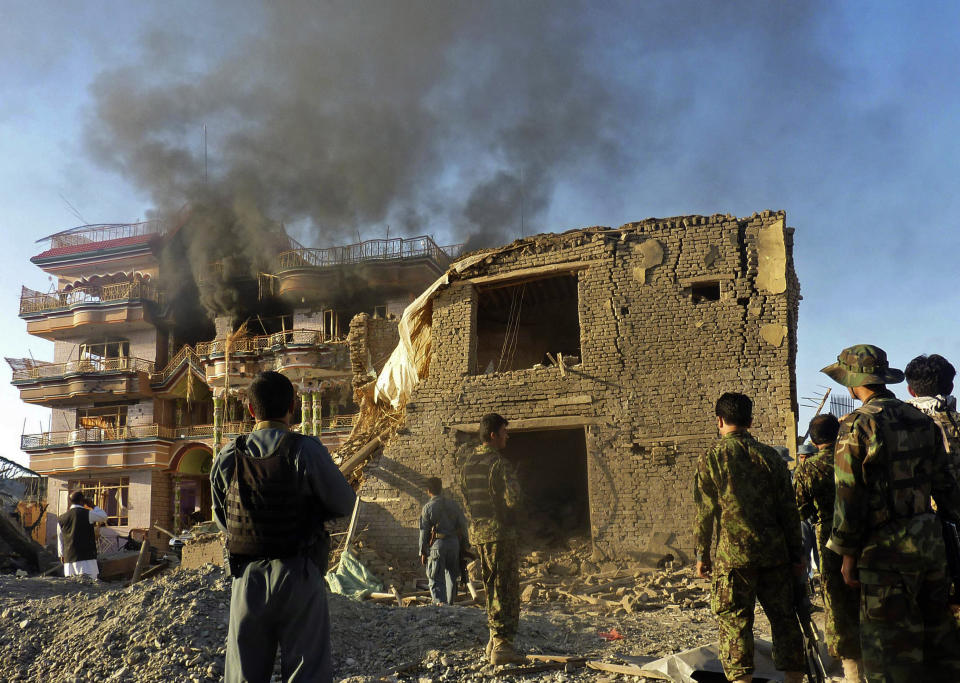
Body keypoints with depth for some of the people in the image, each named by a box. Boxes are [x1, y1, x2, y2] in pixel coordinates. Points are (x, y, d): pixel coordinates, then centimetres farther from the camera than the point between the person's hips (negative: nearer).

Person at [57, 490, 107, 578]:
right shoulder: (87, 514, -8)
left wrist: (62, 556, 27)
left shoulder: (61, 519, 9)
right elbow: (104, 517, 7)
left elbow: (60, 540, 16)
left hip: (69, 559, 5)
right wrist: (93, 506, 16)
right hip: (86, 557, -5)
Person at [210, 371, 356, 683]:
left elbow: (222, 519, 10)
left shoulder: (228, 457, -2)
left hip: (247, 578, 3)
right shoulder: (306, 450, -13)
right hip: (299, 575, -3)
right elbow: (344, 504, -3)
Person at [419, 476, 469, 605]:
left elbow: (424, 532, -5)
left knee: (436, 579, 1)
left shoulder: (427, 508, -6)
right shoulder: (453, 504, 6)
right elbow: (463, 525, 7)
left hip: (437, 545, -4)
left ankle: (440, 603, -18)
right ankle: (449, 604, 27)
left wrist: (423, 552, 2)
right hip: (454, 543, 4)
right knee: (452, 576, 19)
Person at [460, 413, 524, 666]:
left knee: (491, 586, 18)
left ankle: (495, 639, 25)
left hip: (477, 532, 8)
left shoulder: (467, 463, 10)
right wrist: (514, 479, 0)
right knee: (506, 589, -2)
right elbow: (513, 500, -19)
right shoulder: (499, 463, -15)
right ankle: (502, 645, -1)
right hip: (500, 533, -8)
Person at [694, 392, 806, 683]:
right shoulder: (770, 456, 4)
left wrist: (702, 555, 5)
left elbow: (704, 513, -4)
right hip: (774, 554, 3)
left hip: (733, 555, -3)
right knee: (784, 618, 14)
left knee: (735, 624, 4)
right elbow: (789, 510, 5)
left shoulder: (710, 459, -4)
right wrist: (796, 554, 13)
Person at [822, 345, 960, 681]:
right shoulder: (921, 420, 7)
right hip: (931, 540, 7)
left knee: (891, 646, 2)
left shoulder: (856, 425, -14)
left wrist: (848, 555, -7)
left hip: (887, 549, -7)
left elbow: (848, 498, -15)